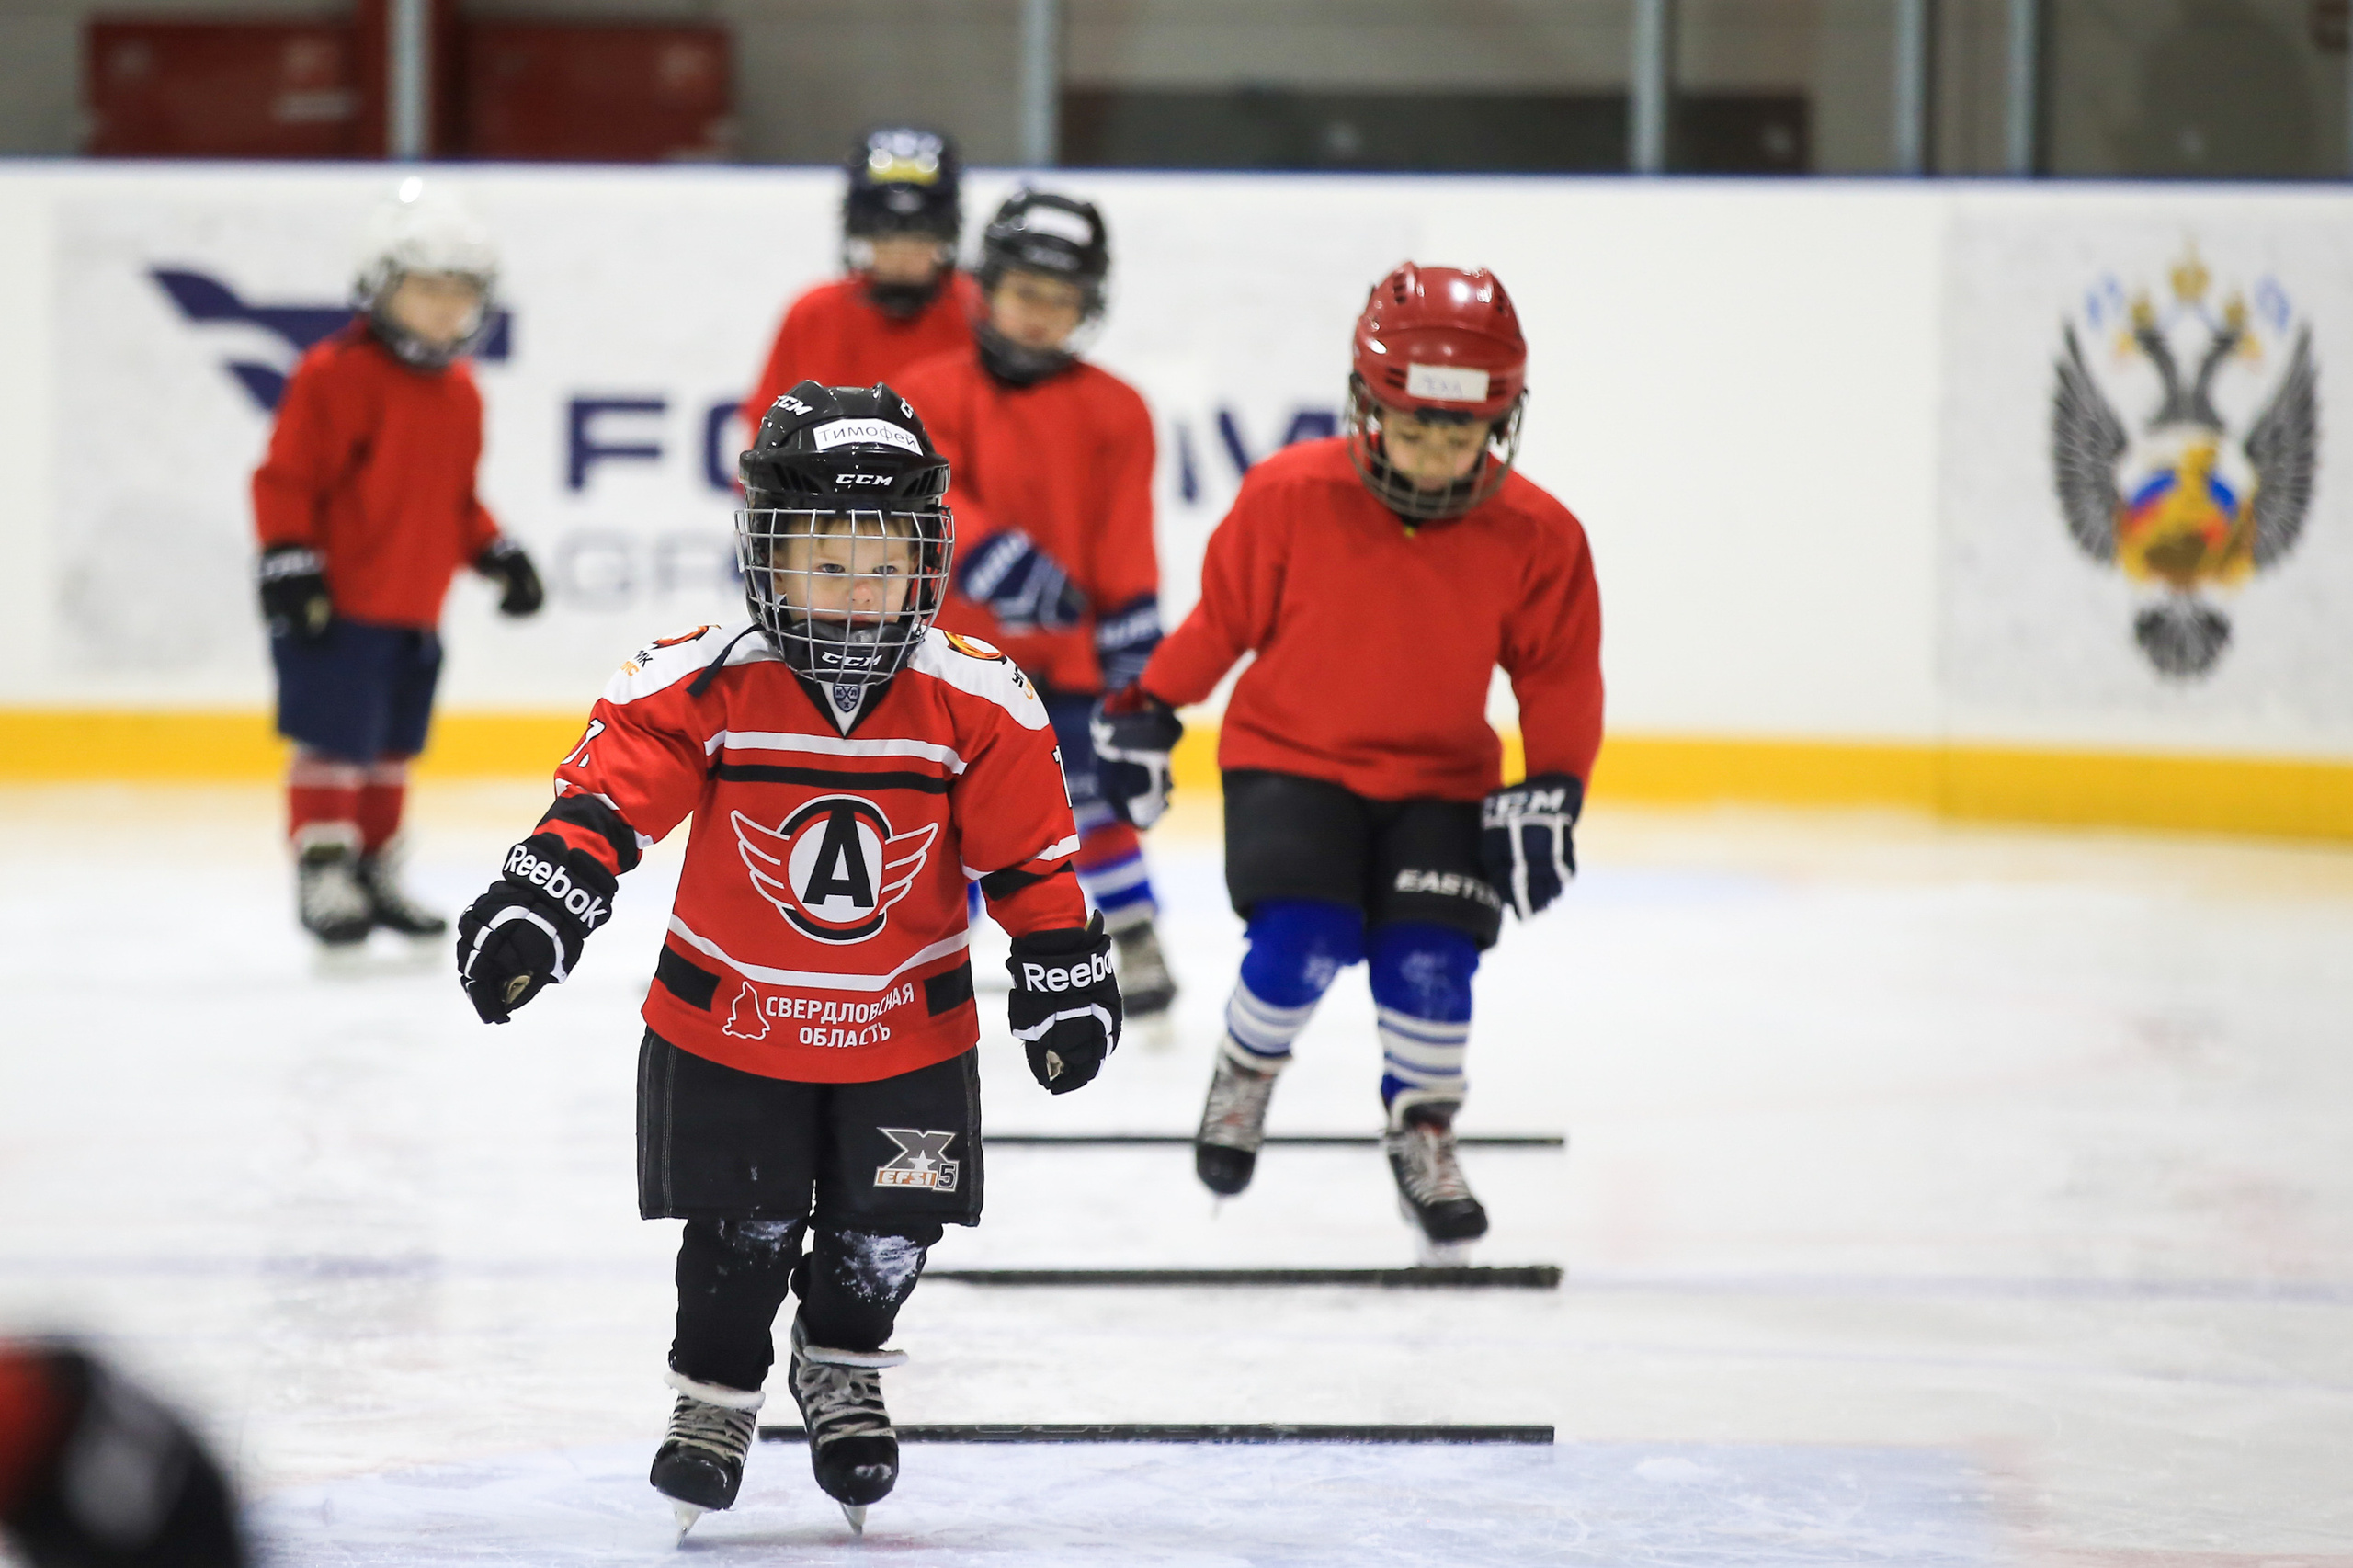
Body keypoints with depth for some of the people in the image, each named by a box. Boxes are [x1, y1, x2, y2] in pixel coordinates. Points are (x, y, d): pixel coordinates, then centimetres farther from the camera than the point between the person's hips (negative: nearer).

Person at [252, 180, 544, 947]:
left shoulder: (459, 393, 12)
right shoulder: (337, 375, -14)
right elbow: (287, 477, -14)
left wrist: (497, 554, 13)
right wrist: (289, 560, -20)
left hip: (414, 608, 8)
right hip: (338, 606, -8)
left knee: (392, 746, 15)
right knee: (336, 741, -8)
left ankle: (376, 873, 25)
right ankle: (323, 875, -2)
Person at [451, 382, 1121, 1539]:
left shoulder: (978, 704, -11)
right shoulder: (699, 687, -16)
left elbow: (1029, 855, -3)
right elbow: (608, 794, -19)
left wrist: (1063, 974, -3)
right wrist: (535, 904, -32)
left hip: (908, 1029, 1)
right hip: (727, 1022, -1)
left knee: (884, 1233, 6)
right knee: (742, 1231, 3)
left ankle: (842, 1371, 36)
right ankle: (714, 1395, 28)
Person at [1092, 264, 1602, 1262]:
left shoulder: (1535, 538, -11)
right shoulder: (1289, 496, -15)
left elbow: (1561, 674, 1)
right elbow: (1221, 615, -1)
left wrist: (1551, 793, -10)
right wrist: (1146, 715, 5)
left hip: (1438, 780, 2)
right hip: (1289, 759, -2)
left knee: (1429, 962, -15)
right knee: (1303, 944, -21)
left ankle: (1423, 1134, 12)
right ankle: (1246, 1074, 12)